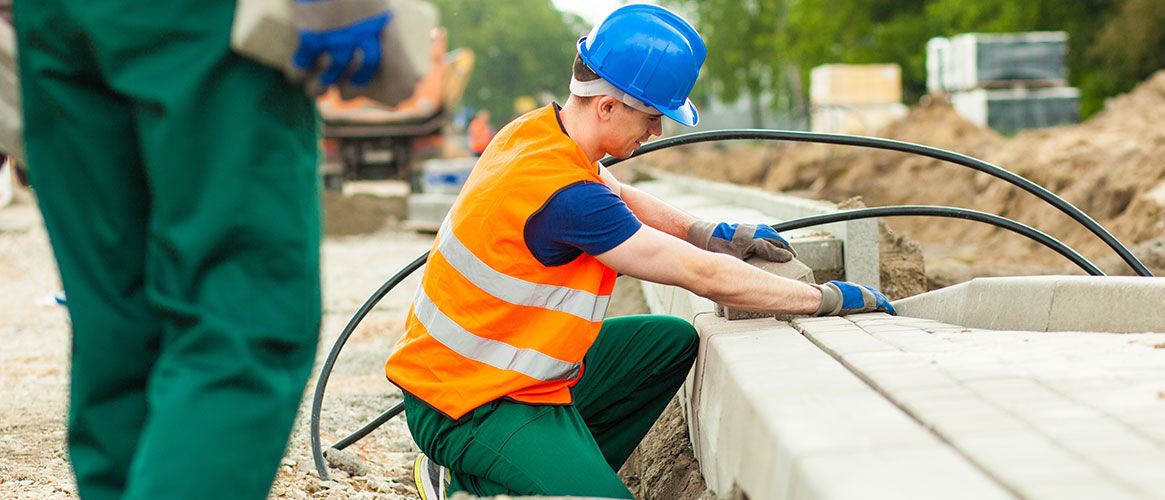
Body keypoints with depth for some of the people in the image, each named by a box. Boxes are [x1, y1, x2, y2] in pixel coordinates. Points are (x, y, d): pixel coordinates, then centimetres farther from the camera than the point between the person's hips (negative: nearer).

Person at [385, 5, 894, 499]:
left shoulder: (537, 128, 1)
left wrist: (714, 234, 16)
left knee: (673, 342, 14)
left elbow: (618, 198, 23)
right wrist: (829, 298, -14)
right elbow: (705, 277, -23)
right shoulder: (565, 193, -28)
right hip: (468, 405, -10)